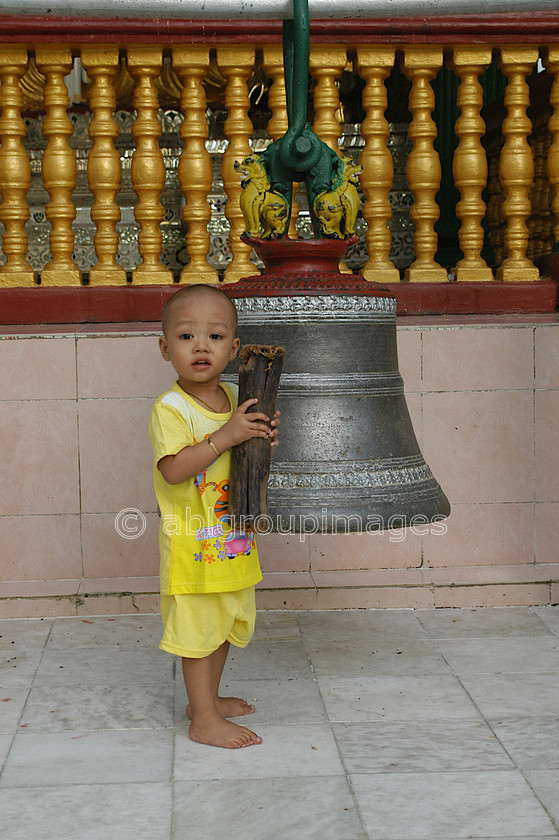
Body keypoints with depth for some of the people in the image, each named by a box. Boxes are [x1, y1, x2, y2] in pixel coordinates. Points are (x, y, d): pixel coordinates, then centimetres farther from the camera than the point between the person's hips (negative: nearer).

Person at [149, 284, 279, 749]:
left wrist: (262, 441, -4)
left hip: (233, 544, 8)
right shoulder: (170, 409, -17)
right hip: (194, 544, -8)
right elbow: (173, 470, -29)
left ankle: (208, 697, 38)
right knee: (200, 629, 3)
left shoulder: (233, 398, 5)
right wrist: (225, 436, -31)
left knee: (225, 624, 20)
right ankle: (204, 719, 15)